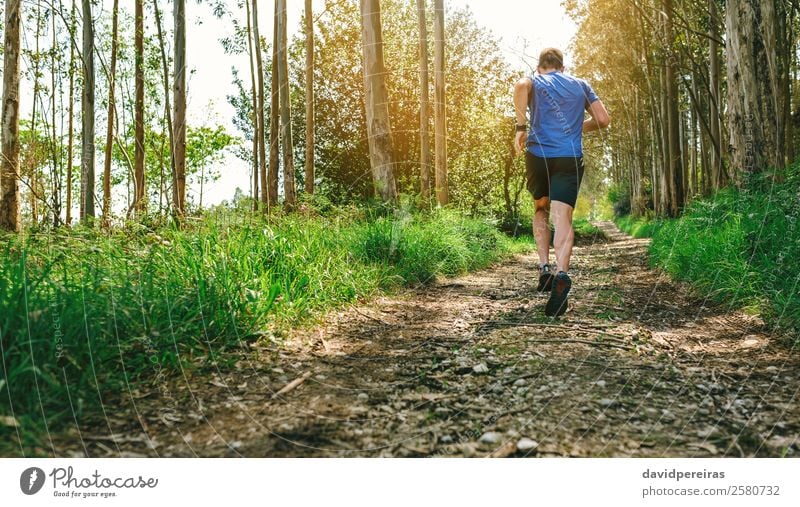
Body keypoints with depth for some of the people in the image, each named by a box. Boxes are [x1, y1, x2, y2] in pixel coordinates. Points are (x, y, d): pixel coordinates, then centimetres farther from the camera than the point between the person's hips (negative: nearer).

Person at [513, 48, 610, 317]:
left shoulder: (534, 82, 12)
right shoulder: (580, 85, 19)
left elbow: (521, 85, -14)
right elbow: (603, 119, 15)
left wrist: (521, 127, -12)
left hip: (538, 155, 0)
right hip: (570, 158, 0)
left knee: (541, 210, 21)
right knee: (563, 218, -9)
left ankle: (544, 267, 6)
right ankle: (561, 273, -34)